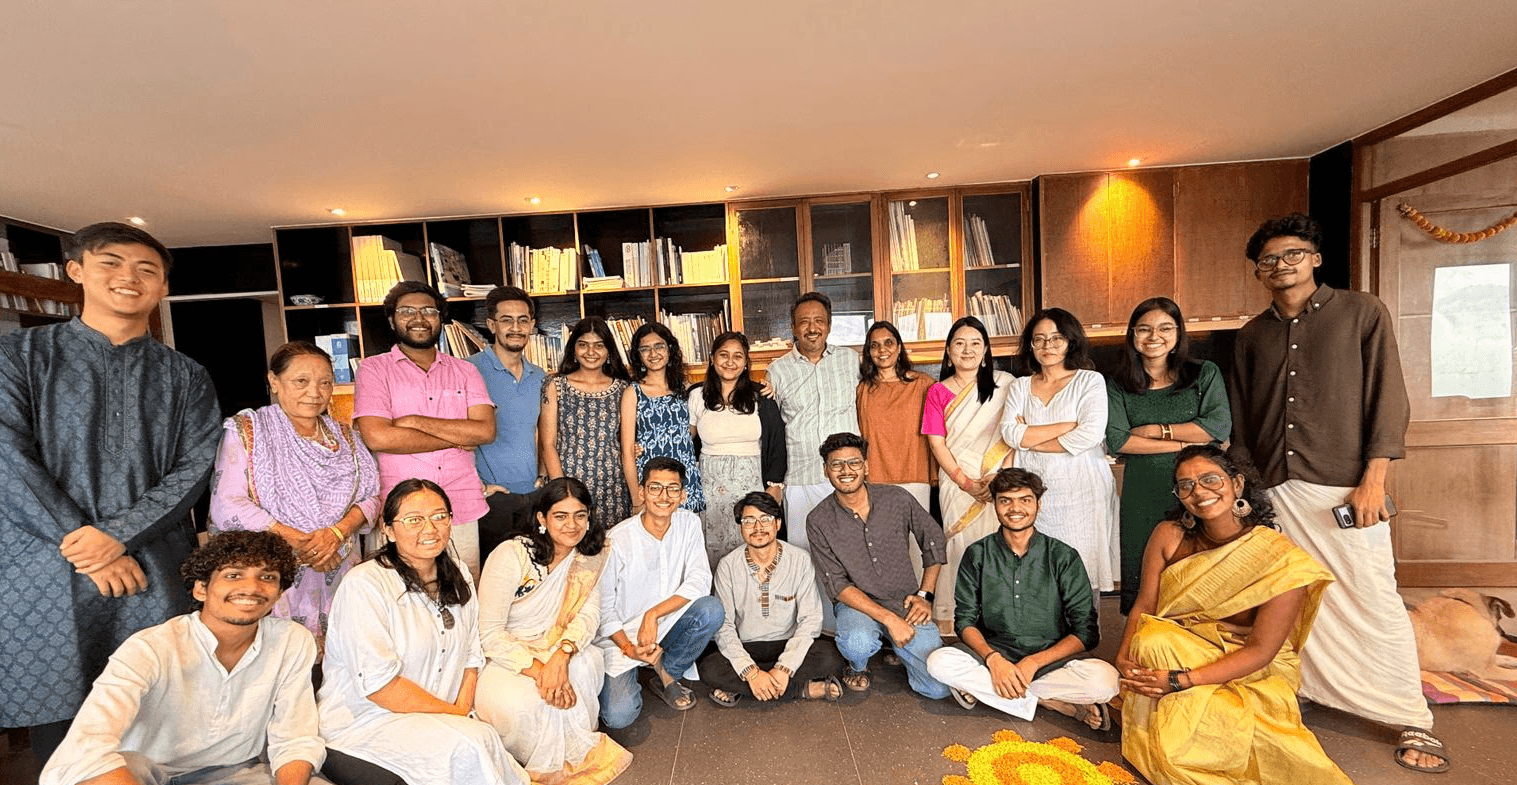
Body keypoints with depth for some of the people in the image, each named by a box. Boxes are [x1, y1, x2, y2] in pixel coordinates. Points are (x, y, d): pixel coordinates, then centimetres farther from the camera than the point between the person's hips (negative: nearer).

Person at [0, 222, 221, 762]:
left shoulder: (186, 378, 9)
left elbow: (195, 468, 1)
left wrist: (118, 534, -12)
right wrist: (79, 542, -12)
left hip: (155, 576, 1)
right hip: (47, 572, 0)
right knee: (55, 728, 6)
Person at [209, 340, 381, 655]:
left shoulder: (344, 436, 13)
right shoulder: (247, 431, 2)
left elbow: (370, 497, 6)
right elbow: (226, 506, -8)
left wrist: (337, 532, -13)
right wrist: (298, 542, -15)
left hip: (339, 575, 3)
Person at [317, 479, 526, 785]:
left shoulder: (458, 579, 8)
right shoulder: (364, 585, -14)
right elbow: (379, 685, -18)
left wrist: (463, 711, -8)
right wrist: (456, 715, -13)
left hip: (439, 721, 6)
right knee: (472, 743, -28)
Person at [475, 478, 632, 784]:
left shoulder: (590, 555, -5)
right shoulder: (511, 556, -21)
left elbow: (588, 613, -12)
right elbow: (489, 633, -21)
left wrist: (562, 654, -32)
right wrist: (538, 670, -32)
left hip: (549, 648, 4)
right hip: (497, 657, -4)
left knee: (589, 663, -27)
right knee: (521, 702, -33)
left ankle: (576, 751, -7)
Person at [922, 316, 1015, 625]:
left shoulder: (1004, 384, 4)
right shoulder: (938, 393, 6)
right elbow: (936, 442, 0)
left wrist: (1001, 476, -12)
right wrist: (965, 482, -8)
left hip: (998, 482, 0)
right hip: (956, 481, 0)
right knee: (961, 544, 0)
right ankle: (955, 618, 13)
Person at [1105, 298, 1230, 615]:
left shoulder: (1205, 374, 7)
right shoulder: (1118, 384, 6)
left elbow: (1220, 426, -7)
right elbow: (1116, 440, -7)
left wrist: (1156, 429, -9)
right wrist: (1185, 444, -9)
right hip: (1142, 494, 0)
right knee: (1142, 578, 4)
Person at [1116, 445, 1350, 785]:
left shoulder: (1282, 559, -17)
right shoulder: (1169, 536, -8)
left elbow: (1260, 651, -17)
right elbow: (1144, 606, -4)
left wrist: (1181, 681, -27)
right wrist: (1124, 657, -23)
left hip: (1251, 674, -3)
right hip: (1172, 650, 3)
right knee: (1152, 639, -31)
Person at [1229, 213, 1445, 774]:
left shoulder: (1362, 312, 3)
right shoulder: (1252, 336, 13)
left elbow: (1388, 399, -3)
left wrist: (1373, 480, -11)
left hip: (1345, 485, -3)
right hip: (1275, 489, 3)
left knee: (1373, 601, -1)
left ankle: (1413, 721, 14)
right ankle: (1296, 691, 22)